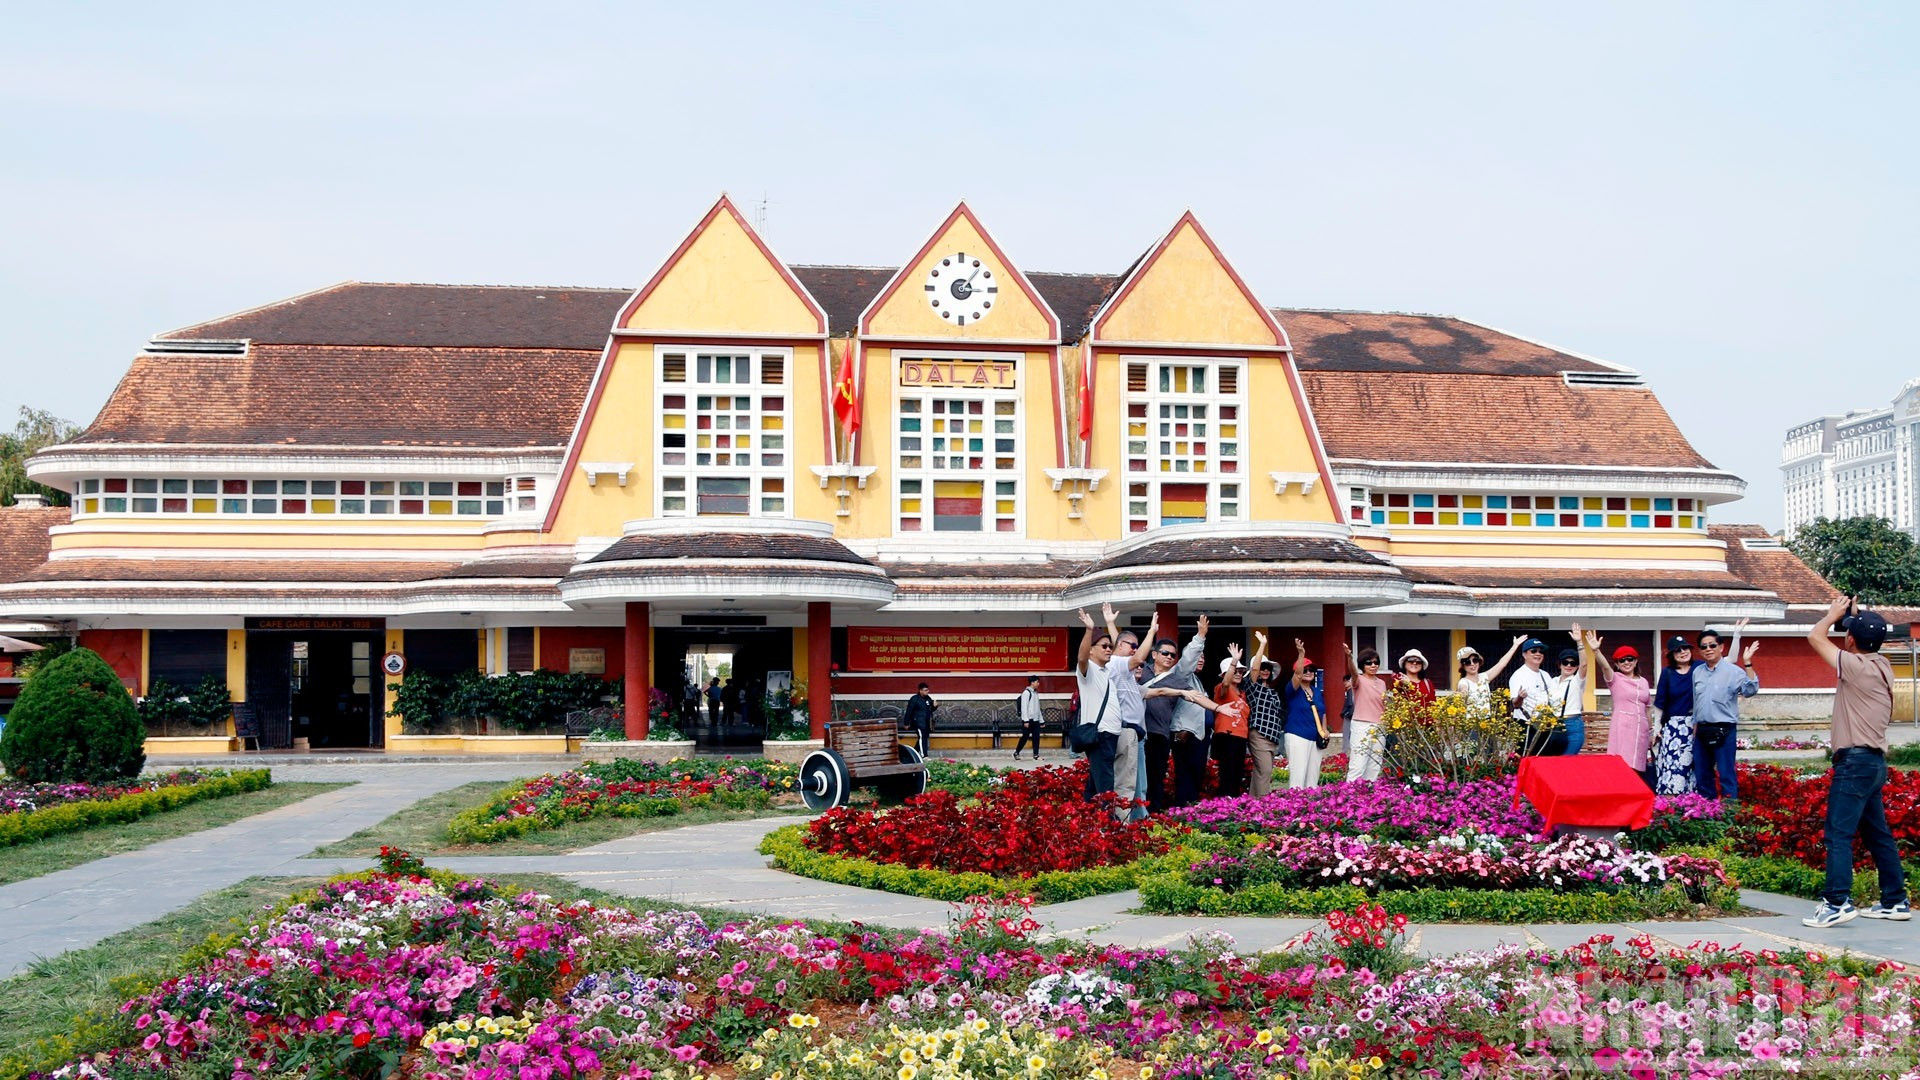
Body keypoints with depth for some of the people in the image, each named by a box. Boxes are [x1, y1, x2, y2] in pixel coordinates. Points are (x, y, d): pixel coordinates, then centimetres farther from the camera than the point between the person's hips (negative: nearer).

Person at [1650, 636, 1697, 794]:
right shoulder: (1667, 673, 5)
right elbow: (1659, 703, 8)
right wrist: (1657, 727, 4)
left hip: (1695, 726, 0)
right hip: (1672, 726, 0)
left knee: (1689, 766, 0)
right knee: (1671, 765, -8)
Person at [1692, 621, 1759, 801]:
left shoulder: (1732, 671, -7)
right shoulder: (1697, 672, 12)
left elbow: (1751, 690, -22)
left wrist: (1747, 663, -30)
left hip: (1723, 730, -6)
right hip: (1702, 730, 6)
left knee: (1726, 775, -7)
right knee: (1702, 775, 12)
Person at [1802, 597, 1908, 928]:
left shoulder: (1857, 666, -15)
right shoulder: (1881, 665, 9)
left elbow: (1815, 637, -9)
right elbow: (1867, 642, 32)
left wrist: (1833, 614, 7)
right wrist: (1854, 616, 22)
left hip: (1855, 761, -10)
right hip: (1874, 761, 10)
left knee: (1838, 832, -13)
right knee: (1877, 834, 15)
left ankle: (1838, 902, -20)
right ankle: (1895, 900, 20)